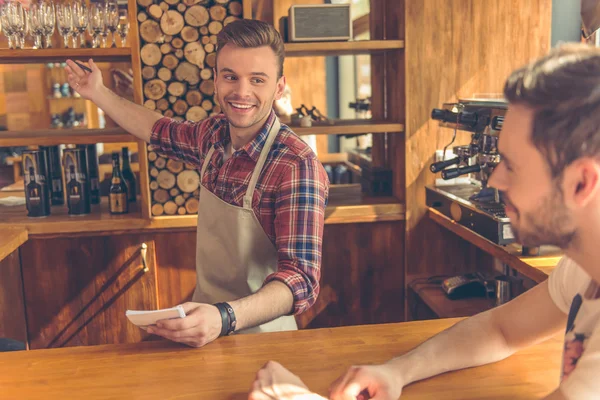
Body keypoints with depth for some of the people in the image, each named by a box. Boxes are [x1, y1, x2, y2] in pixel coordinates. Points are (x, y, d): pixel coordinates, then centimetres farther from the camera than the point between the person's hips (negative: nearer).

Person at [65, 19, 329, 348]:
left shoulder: (297, 166, -21)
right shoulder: (213, 134, -1)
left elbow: (301, 279, -28)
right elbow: (160, 130, 22)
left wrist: (224, 318, -43)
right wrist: (98, 94, 27)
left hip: (257, 333, -6)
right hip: (205, 320, 6)